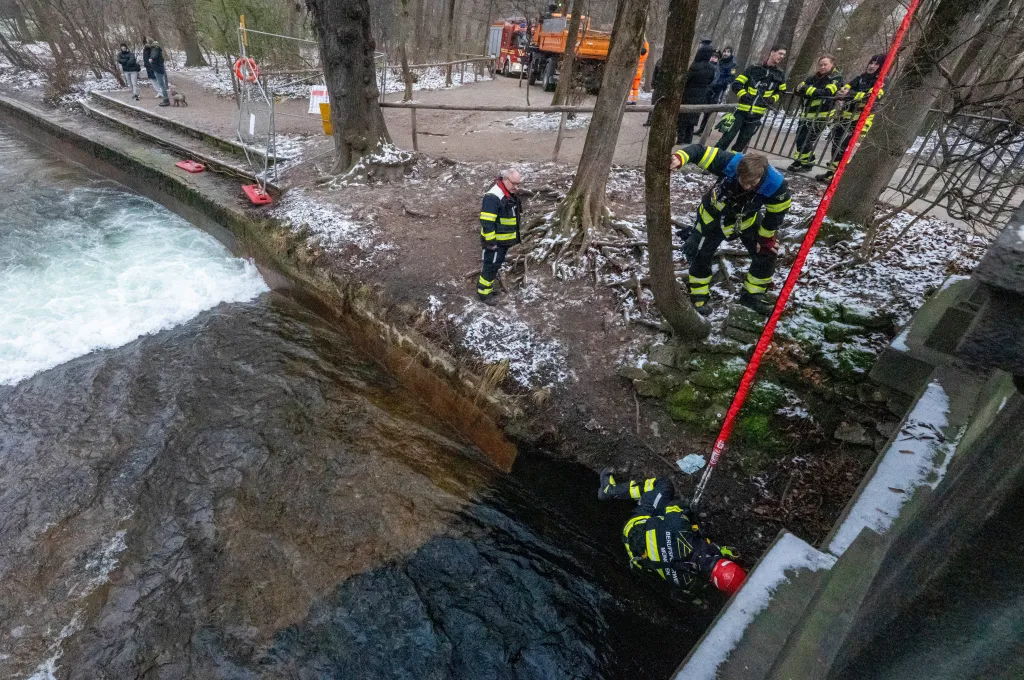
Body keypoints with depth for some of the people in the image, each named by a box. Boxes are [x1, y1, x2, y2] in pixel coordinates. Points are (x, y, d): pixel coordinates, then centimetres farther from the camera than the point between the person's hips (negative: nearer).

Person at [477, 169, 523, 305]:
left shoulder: (511, 194, 8)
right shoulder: (493, 196, -23)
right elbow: (487, 221, -25)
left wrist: (514, 237, 23)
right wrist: (490, 241, -23)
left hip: (505, 240, 9)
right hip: (495, 241, -9)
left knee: (496, 265, 19)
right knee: (491, 266, -1)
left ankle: (484, 285, 34)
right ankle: (483, 293, 11)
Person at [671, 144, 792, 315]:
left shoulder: (775, 185, -33)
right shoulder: (729, 163, -38)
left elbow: (776, 213, -15)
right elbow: (700, 150, -32)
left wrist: (766, 238, -5)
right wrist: (679, 157, -53)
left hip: (748, 219, 2)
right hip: (714, 215, -2)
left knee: (767, 254, 0)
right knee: (700, 254, -5)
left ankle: (752, 296, 20)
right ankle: (699, 298, 15)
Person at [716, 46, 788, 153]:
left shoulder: (780, 75, 9)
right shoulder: (754, 69, -3)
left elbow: (781, 92, 20)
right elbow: (736, 84, -3)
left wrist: (773, 99, 0)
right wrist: (743, 94, -17)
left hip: (757, 114, 4)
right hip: (742, 110, -3)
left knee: (743, 141, 8)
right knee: (728, 136, -10)